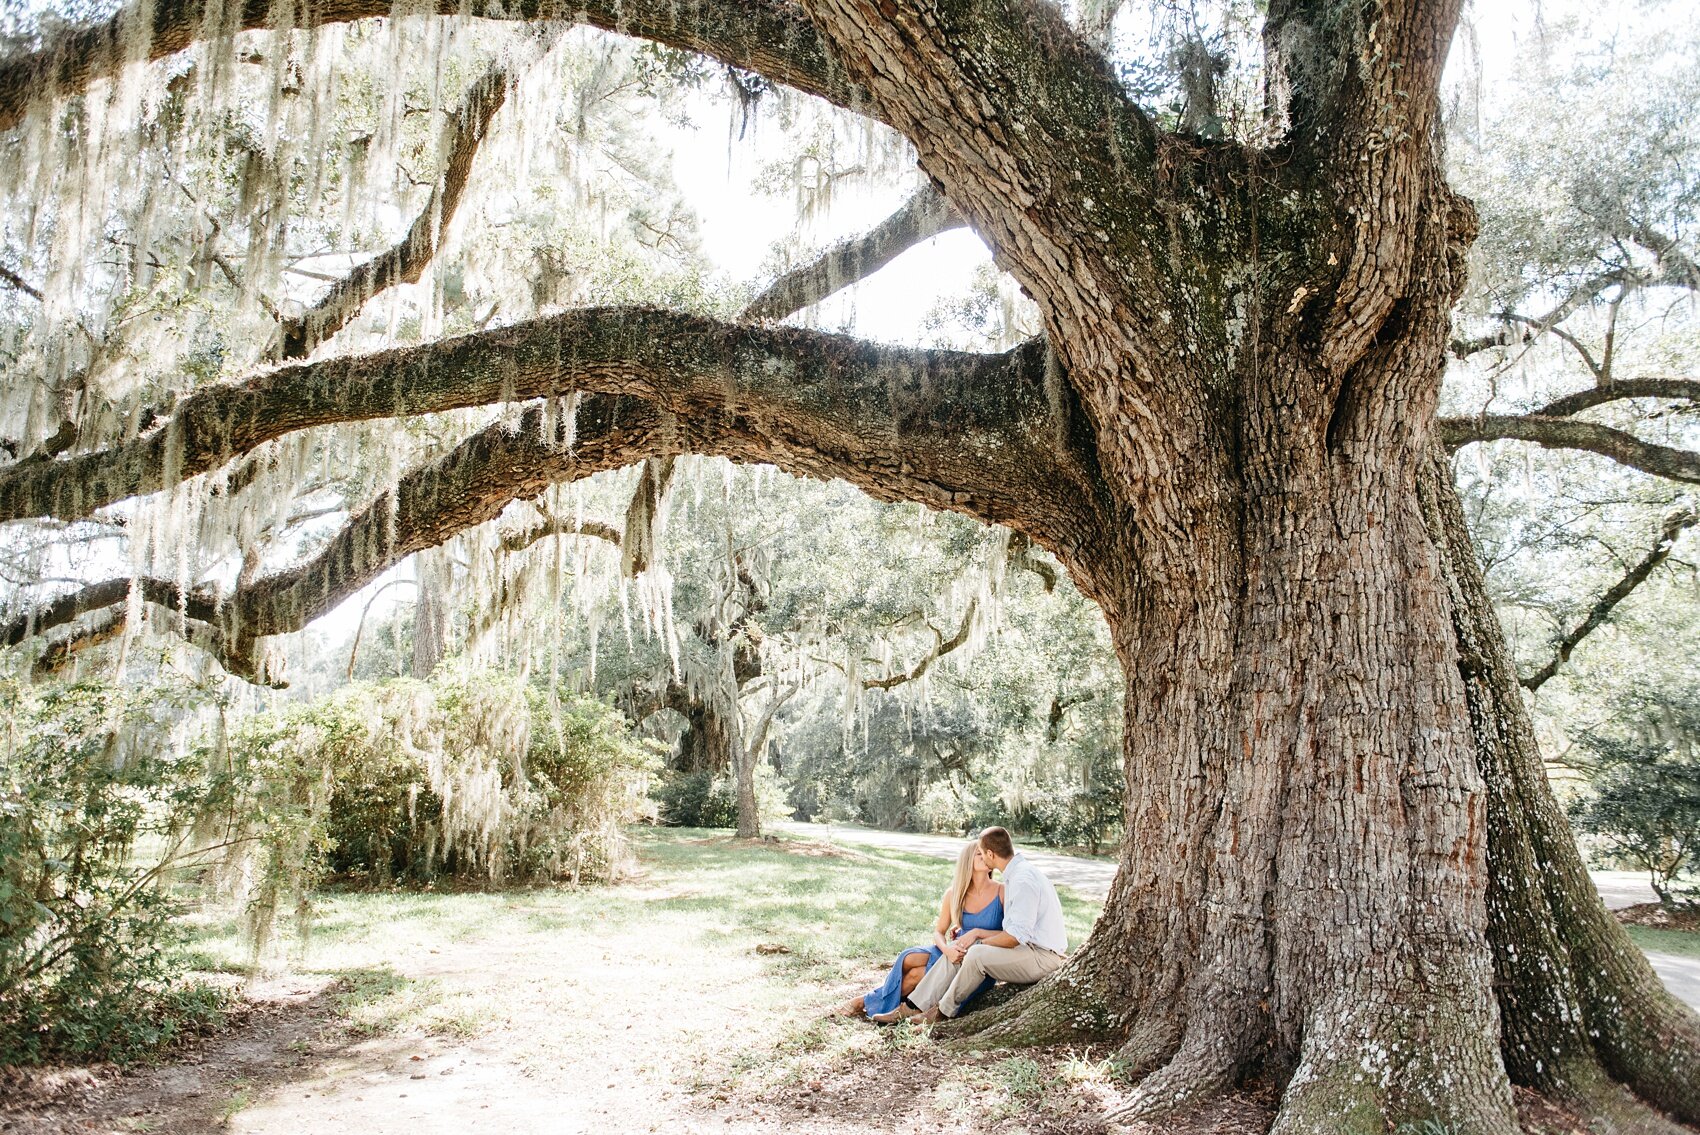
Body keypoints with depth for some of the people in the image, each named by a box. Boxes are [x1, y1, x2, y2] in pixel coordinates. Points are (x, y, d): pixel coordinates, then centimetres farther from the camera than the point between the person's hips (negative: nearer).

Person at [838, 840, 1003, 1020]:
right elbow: (938, 932, 2)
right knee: (910, 958, -25)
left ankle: (870, 1001, -1)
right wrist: (946, 948, -21)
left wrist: (978, 932, -18)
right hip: (958, 951, 3)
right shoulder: (954, 894, 1)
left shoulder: (1002, 893, -9)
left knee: (916, 975, -20)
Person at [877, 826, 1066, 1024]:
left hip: (1043, 957, -10)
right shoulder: (1016, 874, 12)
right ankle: (912, 1007, -1)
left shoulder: (1024, 880, -21)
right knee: (956, 949, 0)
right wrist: (978, 933, 6)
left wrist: (978, 941, -10)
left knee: (976, 954, -27)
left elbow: (1016, 936, -24)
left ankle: (943, 1011, -5)